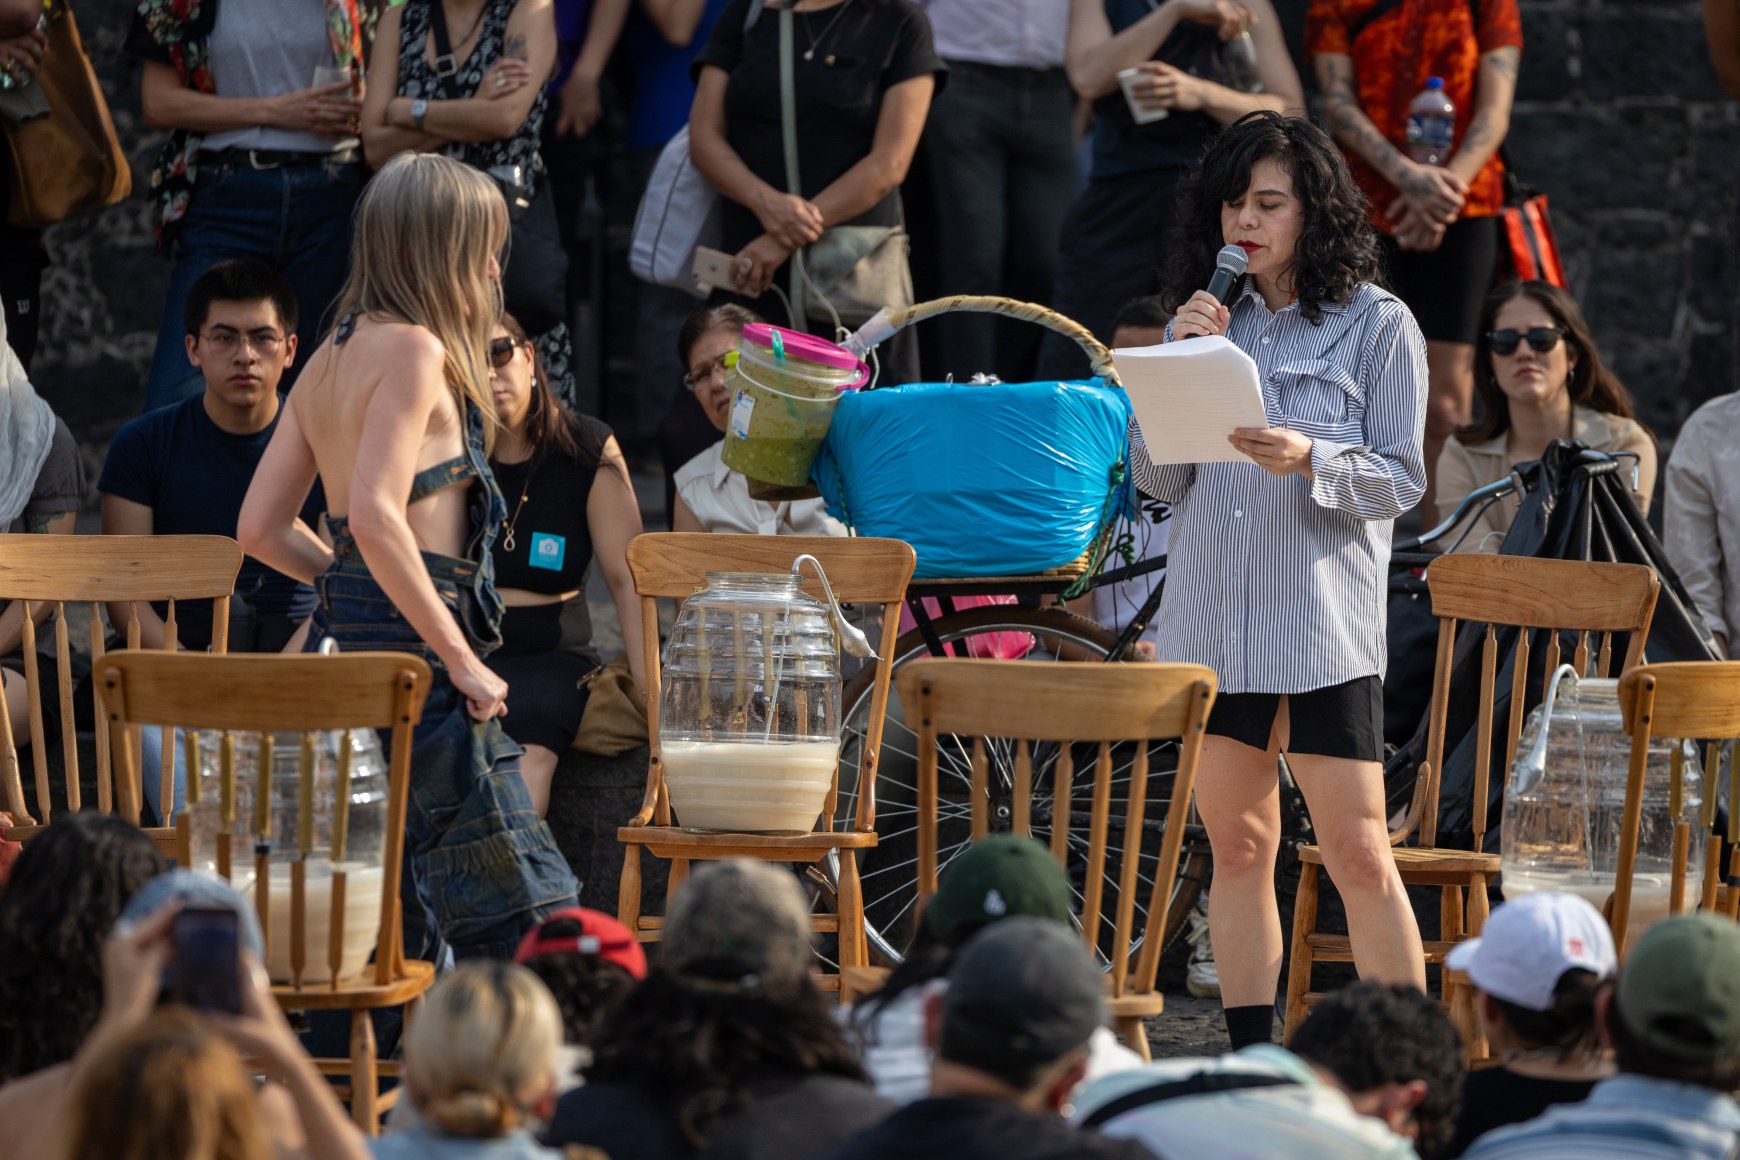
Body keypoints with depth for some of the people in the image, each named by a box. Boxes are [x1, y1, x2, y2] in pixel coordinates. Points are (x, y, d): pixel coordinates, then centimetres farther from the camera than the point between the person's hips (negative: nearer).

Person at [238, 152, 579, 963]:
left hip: (341, 642, 9)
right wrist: (461, 657, -18)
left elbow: (261, 530, 15)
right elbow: (374, 516, -21)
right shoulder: (413, 348, -10)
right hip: (408, 650, -9)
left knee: (384, 928, 10)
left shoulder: (330, 359, 16)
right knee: (522, 907, -8)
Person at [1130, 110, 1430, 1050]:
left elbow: (1400, 480, -3)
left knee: (1359, 856, -7)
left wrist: (1310, 460, -21)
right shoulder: (1207, 318, 12)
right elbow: (1156, 478, 8)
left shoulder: (1378, 324, 1)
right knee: (1237, 849, 8)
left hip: (1326, 620, -4)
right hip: (1213, 617, 4)